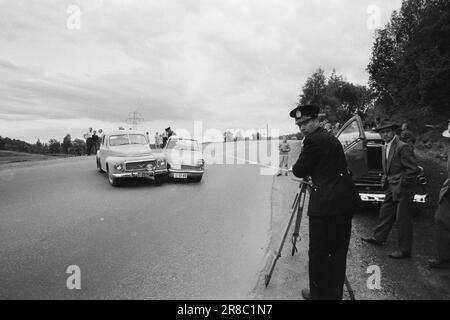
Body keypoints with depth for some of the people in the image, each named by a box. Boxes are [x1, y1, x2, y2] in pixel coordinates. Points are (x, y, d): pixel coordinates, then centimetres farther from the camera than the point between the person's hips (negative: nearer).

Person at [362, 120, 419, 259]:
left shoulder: (403, 147, -19)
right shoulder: (385, 148, 10)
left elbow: (413, 169, -20)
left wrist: (402, 183, -15)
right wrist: (386, 180, 13)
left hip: (403, 190, -9)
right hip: (391, 189, 9)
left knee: (403, 219, 1)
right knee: (385, 213, 19)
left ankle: (405, 250, 13)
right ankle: (378, 238, 35)